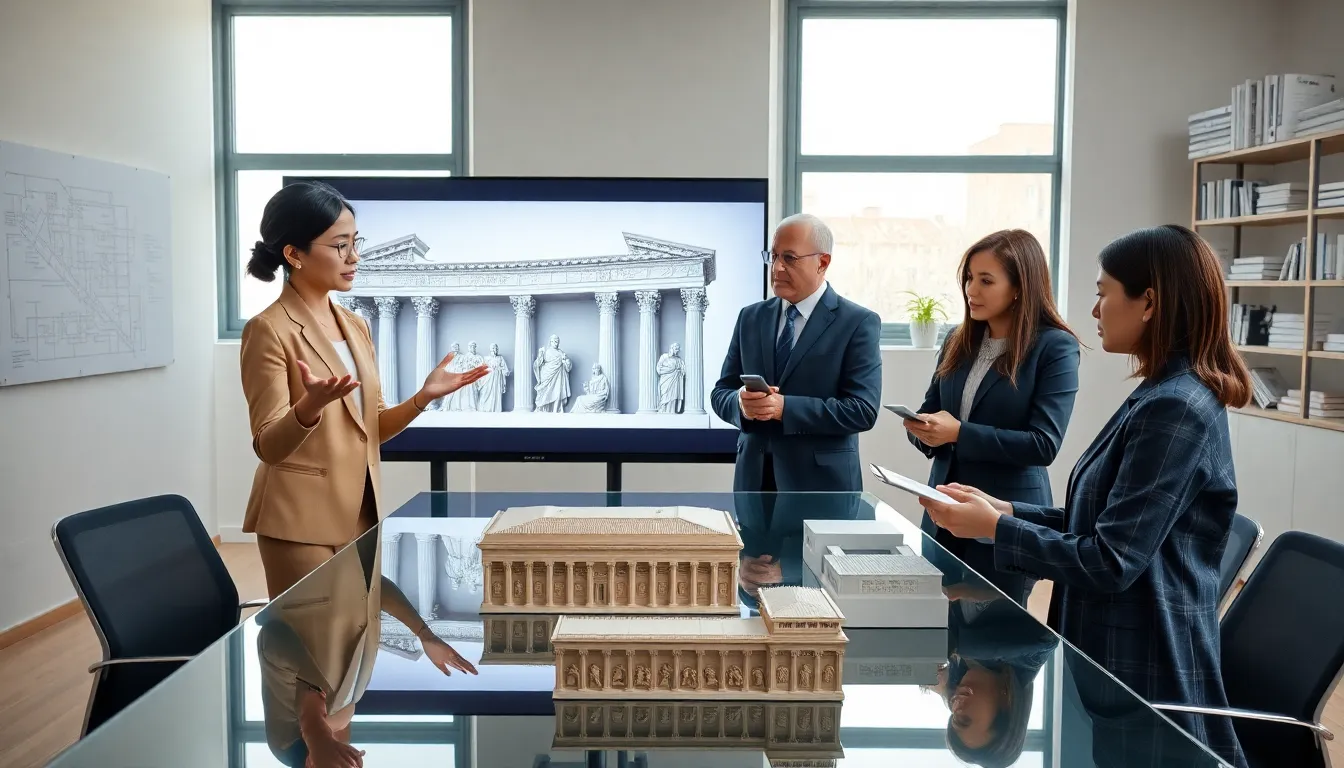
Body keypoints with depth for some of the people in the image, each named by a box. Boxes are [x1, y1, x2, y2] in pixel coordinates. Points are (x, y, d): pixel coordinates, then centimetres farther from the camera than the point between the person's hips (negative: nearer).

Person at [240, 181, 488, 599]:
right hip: (302, 522, -7)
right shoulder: (268, 330, -12)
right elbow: (268, 446, -16)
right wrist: (310, 406, -35)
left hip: (361, 514, 7)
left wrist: (423, 397, -4)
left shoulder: (355, 326, 9)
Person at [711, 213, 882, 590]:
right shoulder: (751, 318, 9)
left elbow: (862, 410, -14)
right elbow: (720, 393, 9)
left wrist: (784, 407, -21)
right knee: (754, 583, 10)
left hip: (819, 484, -4)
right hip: (756, 480, 4)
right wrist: (742, 403, -15)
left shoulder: (858, 322, -6)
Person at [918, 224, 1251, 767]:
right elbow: (1102, 524, 10)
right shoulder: (1163, 397, 9)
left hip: (1146, 674, -9)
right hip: (1119, 657, 9)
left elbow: (1110, 562, -25)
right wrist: (1006, 510, 1)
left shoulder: (1176, 409, -23)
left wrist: (994, 529, -17)